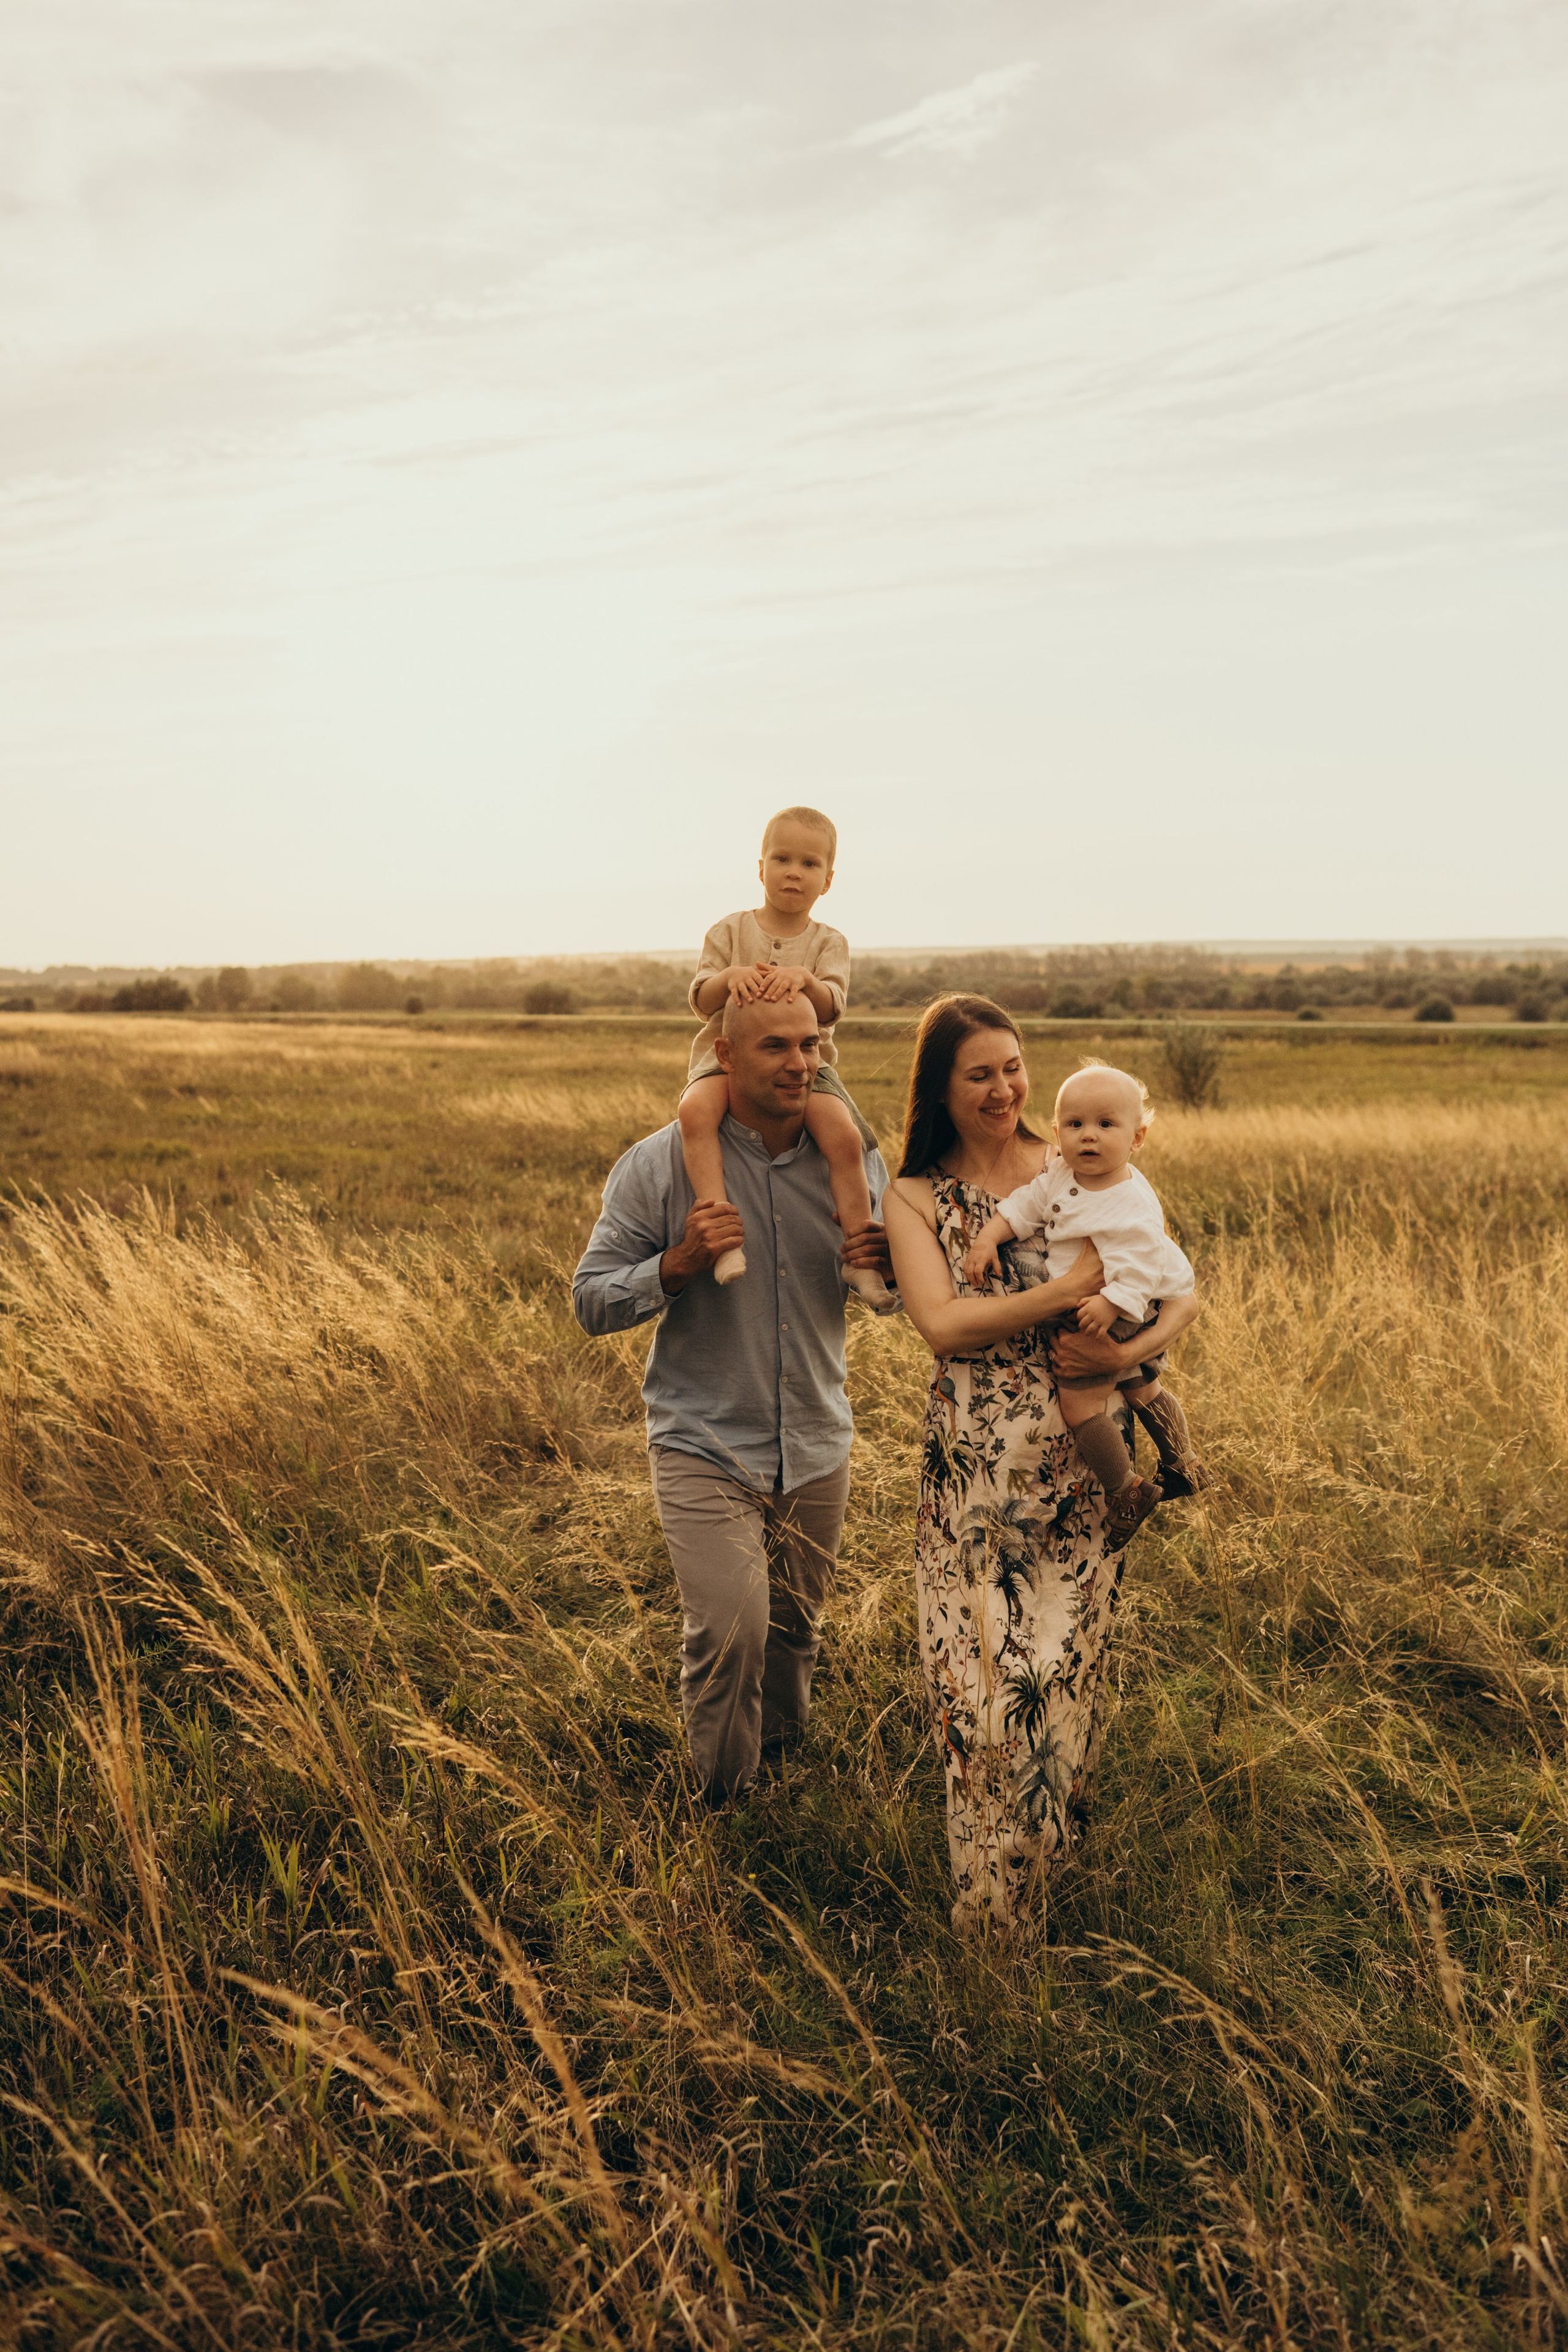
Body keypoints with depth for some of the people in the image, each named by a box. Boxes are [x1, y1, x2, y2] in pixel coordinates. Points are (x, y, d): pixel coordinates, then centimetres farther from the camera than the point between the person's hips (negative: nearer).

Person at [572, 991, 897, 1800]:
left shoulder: (852, 1156, -1)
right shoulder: (659, 1164, -11)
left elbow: (894, 1295, 9)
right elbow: (591, 1301, -9)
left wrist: (885, 1267, -15)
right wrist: (677, 1265, -27)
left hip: (817, 1446, 4)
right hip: (705, 1445, -4)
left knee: (795, 1631, 19)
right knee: (730, 1630, -15)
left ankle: (782, 1759, 46)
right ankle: (722, 1805, 10)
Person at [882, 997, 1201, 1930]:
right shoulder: (916, 1196, 1)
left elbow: (1183, 1293, 3)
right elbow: (942, 1323, -15)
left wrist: (1131, 1350, -17)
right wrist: (1073, 1289, -21)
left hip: (1084, 1460, 1)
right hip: (976, 1468, -1)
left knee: (1067, 1661, 8)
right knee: (986, 1672, 1)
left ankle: (1052, 1850, 34)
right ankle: (990, 1897, 23)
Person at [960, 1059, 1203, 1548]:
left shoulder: (1133, 1203, -26)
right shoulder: (1058, 1175, -4)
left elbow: (1144, 1261, -29)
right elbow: (1024, 1205, 2)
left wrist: (1113, 1302, -39)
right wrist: (988, 1239, -11)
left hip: (1118, 1315, -9)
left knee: (1079, 1405, -12)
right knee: (1141, 1388, 25)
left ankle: (1126, 1490, 5)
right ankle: (1182, 1465, 45)